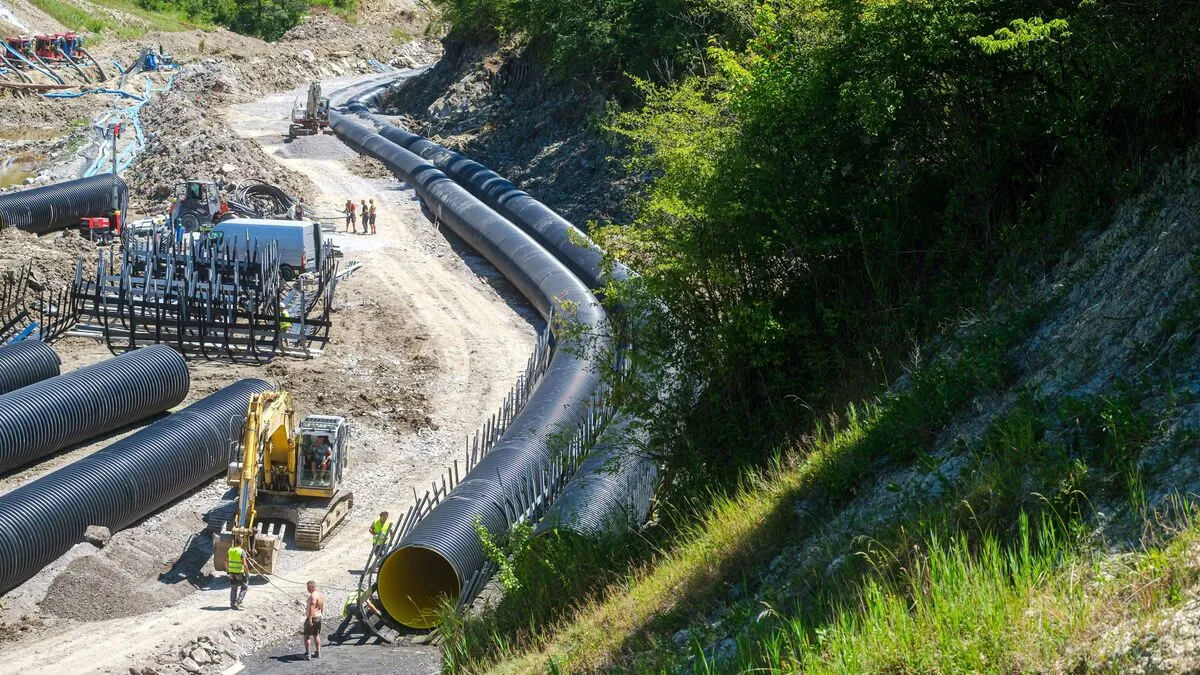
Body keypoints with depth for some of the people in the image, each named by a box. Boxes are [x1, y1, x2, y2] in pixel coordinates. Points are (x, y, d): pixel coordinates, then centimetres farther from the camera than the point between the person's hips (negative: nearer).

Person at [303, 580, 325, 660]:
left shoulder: (313, 596, -20)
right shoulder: (321, 595, 9)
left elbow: (311, 608, -29)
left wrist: (310, 619, -34)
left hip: (312, 618, -9)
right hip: (319, 617, 9)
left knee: (307, 636, 0)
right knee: (316, 635, 16)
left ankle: (307, 653, -1)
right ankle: (318, 652, 21)